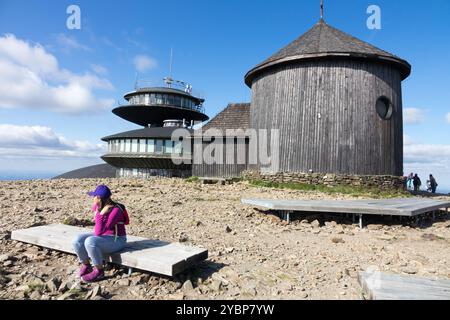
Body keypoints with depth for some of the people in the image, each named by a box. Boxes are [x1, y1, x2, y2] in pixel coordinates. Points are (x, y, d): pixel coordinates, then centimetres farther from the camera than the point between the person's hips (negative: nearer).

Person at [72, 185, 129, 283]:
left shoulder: (115, 210, -27)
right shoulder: (99, 207, -2)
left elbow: (99, 232, -29)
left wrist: (100, 214, -31)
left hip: (116, 241, -8)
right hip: (103, 236, 8)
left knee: (90, 242, -31)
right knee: (78, 240, -10)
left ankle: (99, 271, -14)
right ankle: (86, 266, 7)